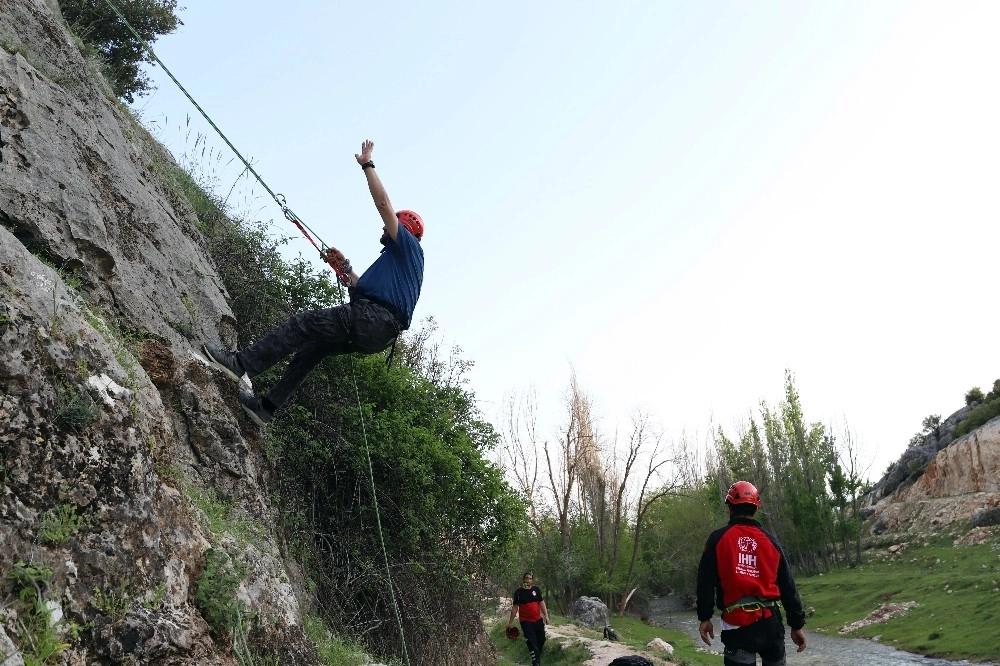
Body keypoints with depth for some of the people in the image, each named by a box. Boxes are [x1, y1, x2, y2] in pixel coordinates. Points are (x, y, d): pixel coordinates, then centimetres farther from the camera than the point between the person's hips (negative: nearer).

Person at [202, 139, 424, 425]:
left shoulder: (409, 246, 7)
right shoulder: (397, 258, 34)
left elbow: (383, 203, -1)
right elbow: (363, 287, 35)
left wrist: (367, 165, 6)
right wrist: (345, 267, 28)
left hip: (375, 318, -10)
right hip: (379, 333, 10)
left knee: (304, 322, -14)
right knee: (312, 347, 12)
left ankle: (241, 363, -20)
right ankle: (268, 405, 10)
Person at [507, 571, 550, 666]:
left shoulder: (536, 589, 2)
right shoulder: (518, 592, -2)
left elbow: (542, 603, 3)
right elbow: (515, 607, 2)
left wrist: (546, 616, -5)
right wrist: (511, 622, 3)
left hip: (538, 620, 3)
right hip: (526, 622, -3)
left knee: (541, 639, 9)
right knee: (532, 643, -6)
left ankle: (537, 657, 32)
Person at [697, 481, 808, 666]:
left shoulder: (718, 539, -1)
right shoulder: (770, 540, 8)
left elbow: (706, 581, -3)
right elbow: (787, 585, 10)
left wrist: (705, 617, 6)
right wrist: (797, 624, 15)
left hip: (737, 624, -3)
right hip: (770, 621, 3)